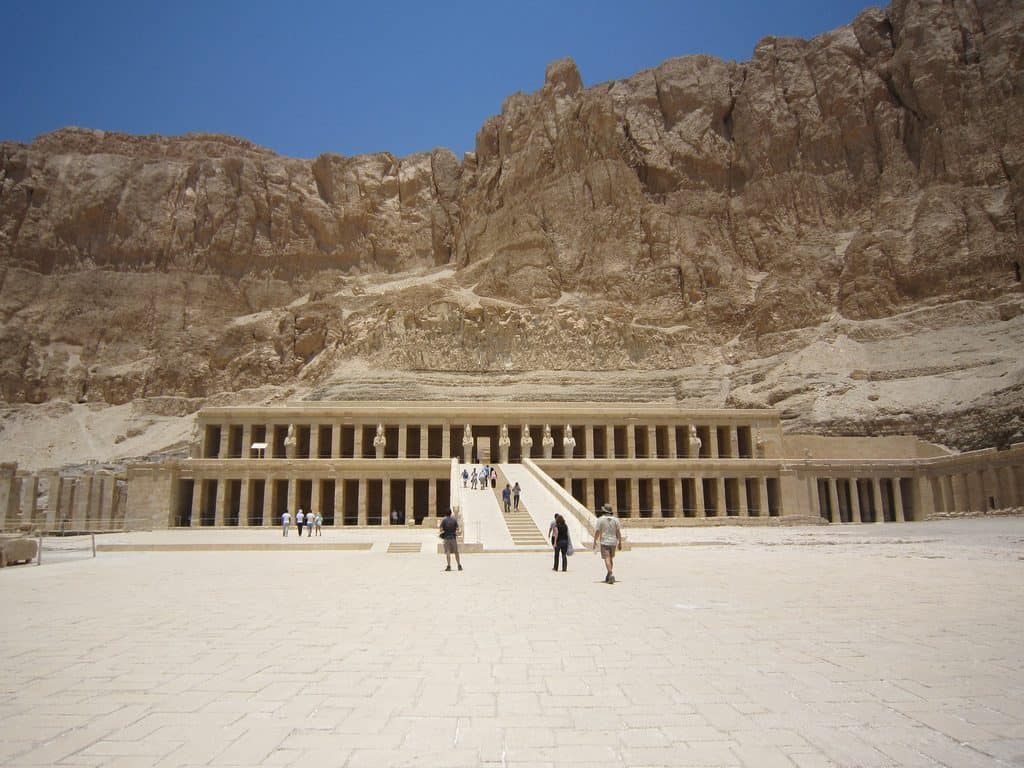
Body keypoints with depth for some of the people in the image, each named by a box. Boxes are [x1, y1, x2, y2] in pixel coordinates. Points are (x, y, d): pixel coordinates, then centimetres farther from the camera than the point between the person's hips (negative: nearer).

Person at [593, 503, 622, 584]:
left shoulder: (600, 519, -7)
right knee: (611, 559, 17)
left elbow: (597, 532, -8)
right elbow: (618, 532, 1)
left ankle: (611, 575, -24)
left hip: (604, 542, -4)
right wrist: (620, 543, 7)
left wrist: (595, 542, 1)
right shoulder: (615, 519, 2)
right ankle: (608, 576, 25)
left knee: (607, 559, -7)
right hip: (613, 542, 4)